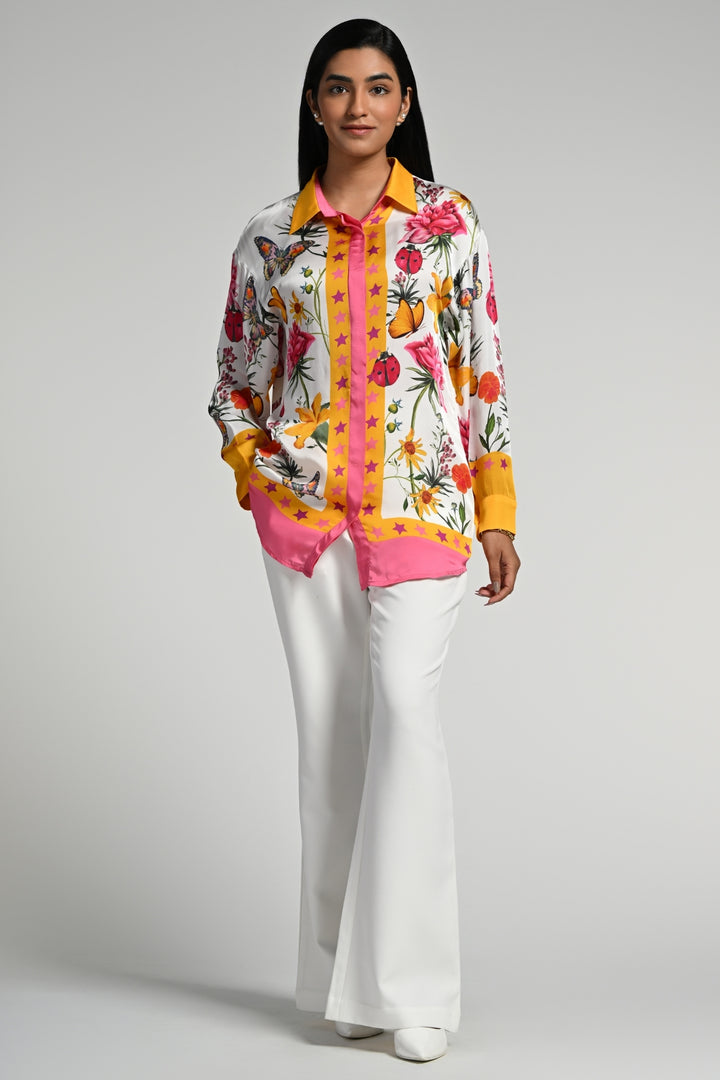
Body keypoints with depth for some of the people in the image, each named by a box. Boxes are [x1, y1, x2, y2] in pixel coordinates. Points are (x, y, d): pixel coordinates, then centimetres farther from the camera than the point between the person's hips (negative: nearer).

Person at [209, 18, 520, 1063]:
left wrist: (497, 512, 1)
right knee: (329, 724, 4)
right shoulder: (269, 237, 8)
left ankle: (409, 980, -11)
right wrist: (255, 475, -1)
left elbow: (483, 370, 5)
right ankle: (344, 975, 15)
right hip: (301, 504, 2)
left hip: (421, 497, -2)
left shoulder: (449, 221, 5)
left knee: (405, 703, -18)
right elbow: (235, 380, 16)